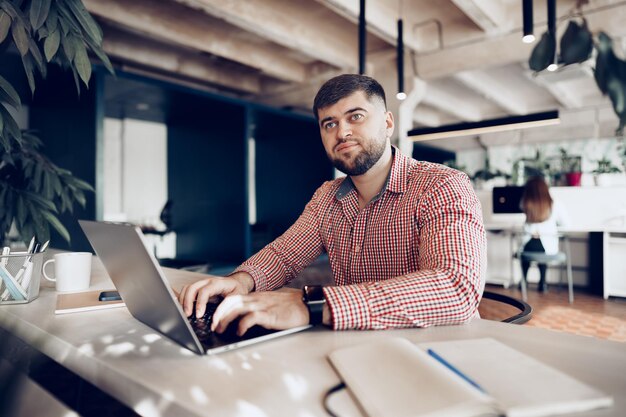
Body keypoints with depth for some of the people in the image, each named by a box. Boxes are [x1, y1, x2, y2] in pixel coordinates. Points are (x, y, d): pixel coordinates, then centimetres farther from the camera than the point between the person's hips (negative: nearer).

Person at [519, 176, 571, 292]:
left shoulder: (526, 205, -5)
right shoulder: (553, 205, -6)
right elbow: (566, 222, 7)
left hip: (528, 246, 0)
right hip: (547, 247, 1)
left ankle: (524, 281, 40)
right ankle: (542, 283, 38)